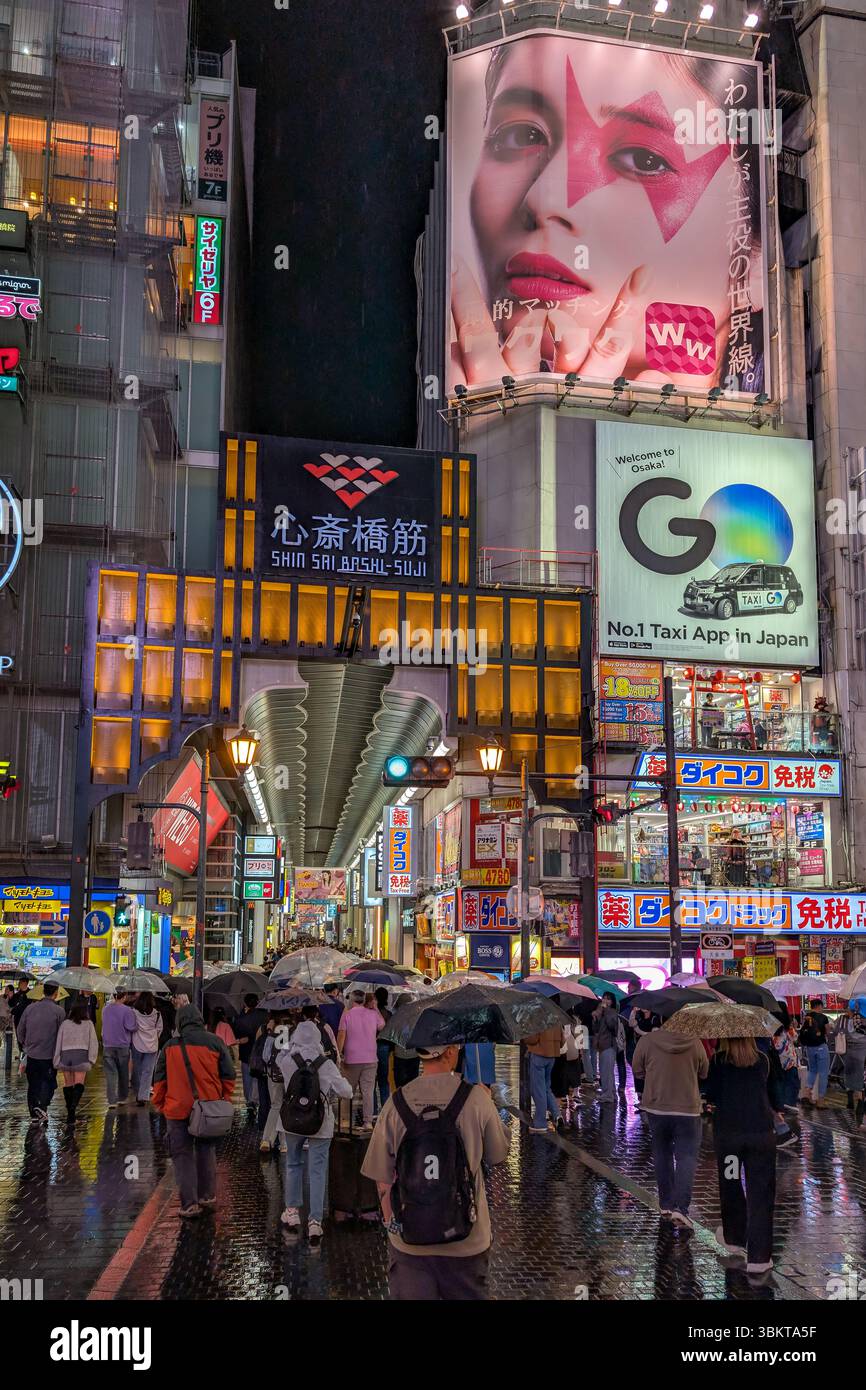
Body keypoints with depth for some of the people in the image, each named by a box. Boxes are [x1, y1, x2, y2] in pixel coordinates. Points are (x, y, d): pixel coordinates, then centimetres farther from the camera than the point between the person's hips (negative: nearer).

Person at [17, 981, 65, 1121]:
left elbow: (20, 1029, 8)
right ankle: (42, 1105, -17)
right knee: (48, 1082, 5)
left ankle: (33, 1112, 18)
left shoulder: (30, 1008, 1)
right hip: (49, 1054, -4)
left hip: (31, 1053, 4)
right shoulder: (58, 1011, -11)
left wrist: (22, 1044, 25)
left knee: (33, 1083, 15)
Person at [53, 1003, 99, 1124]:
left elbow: (58, 1042, 9)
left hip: (65, 1054, 2)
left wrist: (56, 1061, 13)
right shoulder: (88, 1024, 7)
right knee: (79, 1083, -4)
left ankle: (69, 1113, 15)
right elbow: (93, 1042, 3)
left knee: (68, 1084, 12)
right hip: (81, 1054, -2)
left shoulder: (64, 1024, 9)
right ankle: (73, 1105, -28)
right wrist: (91, 1059, 7)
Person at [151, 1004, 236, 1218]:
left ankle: (189, 1204, 3)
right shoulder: (215, 1042, -2)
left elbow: (159, 1079, 4)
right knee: (206, 1150, 19)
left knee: (182, 1155, 7)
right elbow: (229, 1075, 1)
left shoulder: (170, 1046, -1)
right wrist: (224, 1099, 14)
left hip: (178, 1110, -1)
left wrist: (160, 1105, 15)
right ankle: (207, 1195, 25)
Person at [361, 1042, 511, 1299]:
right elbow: (499, 1153, 3)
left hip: (409, 1242, 1)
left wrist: (391, 1223, 12)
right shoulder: (476, 1098, -12)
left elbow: (383, 1179, -3)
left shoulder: (395, 1104, -8)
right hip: (466, 1241, 0)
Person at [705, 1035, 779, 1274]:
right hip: (761, 1132, 1)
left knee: (730, 1185, 19)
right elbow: (773, 1094, 13)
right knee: (760, 1192, 3)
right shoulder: (763, 1061, 3)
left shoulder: (718, 1060, -3)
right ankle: (758, 1257, 1)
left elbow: (710, 1097, 2)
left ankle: (734, 1238, 34)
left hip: (727, 1131, -1)